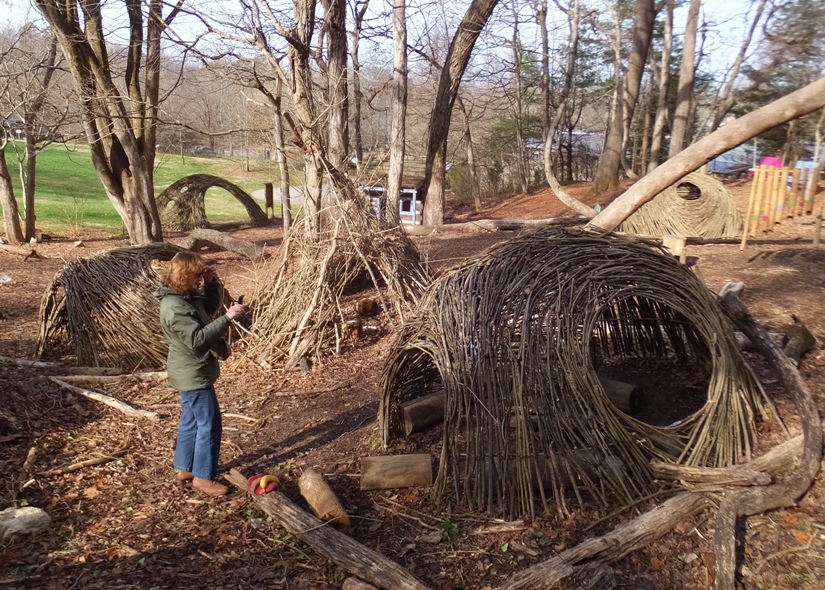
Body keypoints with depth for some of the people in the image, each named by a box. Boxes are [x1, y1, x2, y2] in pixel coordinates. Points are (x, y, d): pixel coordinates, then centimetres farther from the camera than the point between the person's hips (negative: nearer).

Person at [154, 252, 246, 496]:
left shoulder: (187, 296, 4)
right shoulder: (175, 307, -26)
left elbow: (211, 305, 17)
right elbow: (197, 338, -31)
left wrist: (212, 282, 0)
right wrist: (227, 318, -32)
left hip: (192, 372, 10)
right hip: (194, 373, -10)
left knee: (190, 420, 20)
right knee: (209, 423, -2)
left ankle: (185, 468, 33)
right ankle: (202, 477, 9)